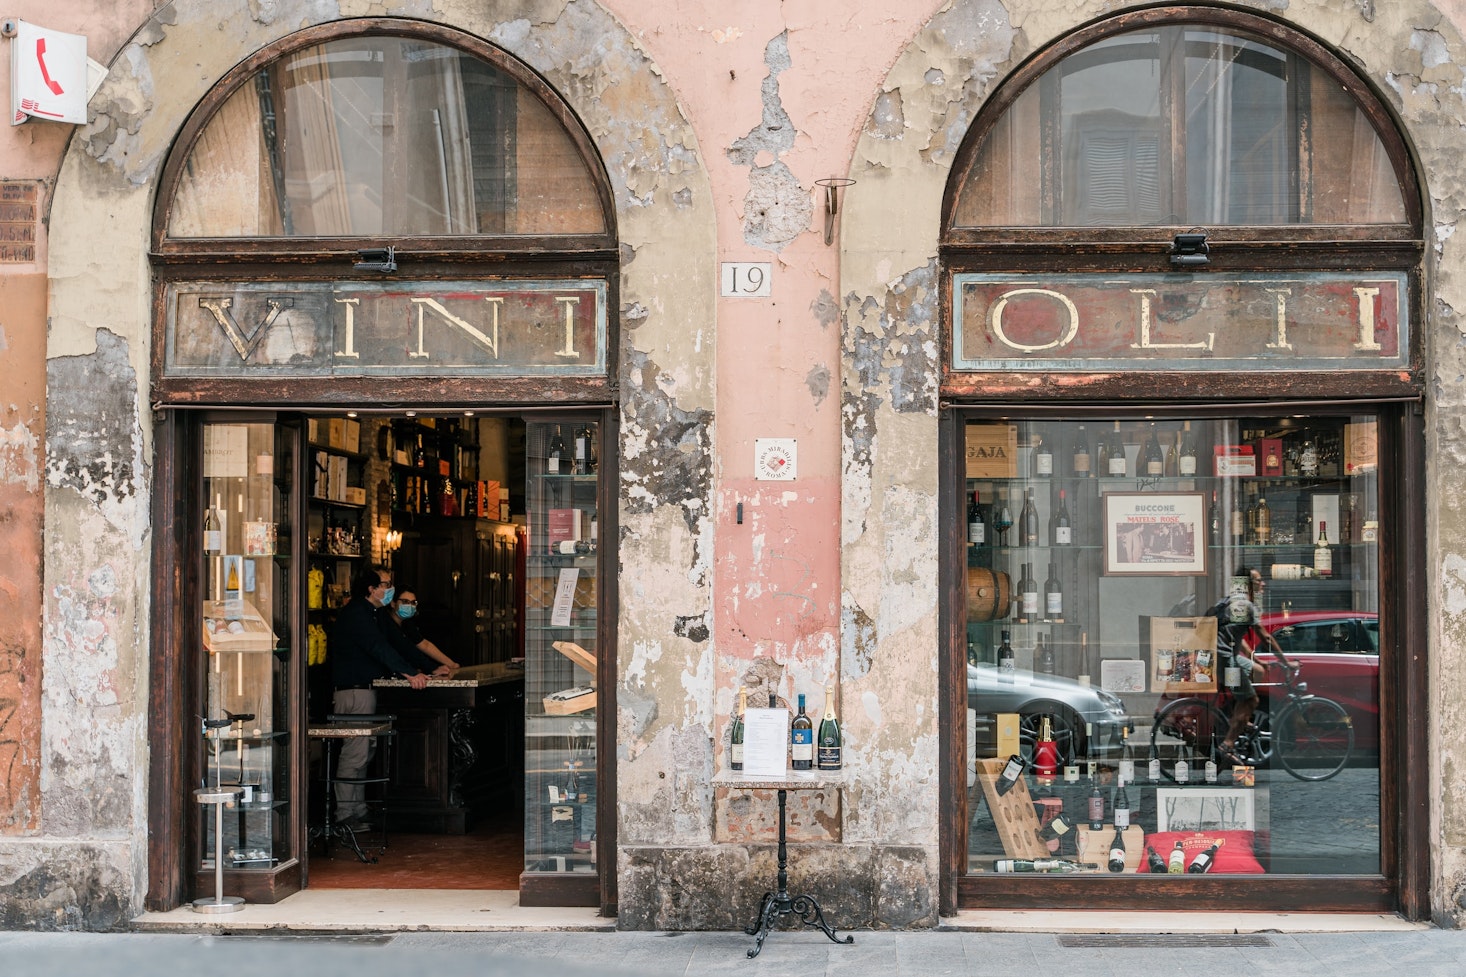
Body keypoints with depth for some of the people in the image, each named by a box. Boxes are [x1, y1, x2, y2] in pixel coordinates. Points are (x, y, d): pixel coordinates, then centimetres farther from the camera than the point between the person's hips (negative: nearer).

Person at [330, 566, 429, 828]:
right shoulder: (356, 614, -14)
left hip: (364, 690, 11)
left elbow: (383, 649, 20)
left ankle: (358, 811, 18)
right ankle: (345, 815, -5)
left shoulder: (369, 614, 19)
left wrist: (413, 672, 12)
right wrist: (410, 673, -28)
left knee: (365, 752, 13)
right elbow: (379, 648, -24)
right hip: (353, 691, -11)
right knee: (354, 754, -9)